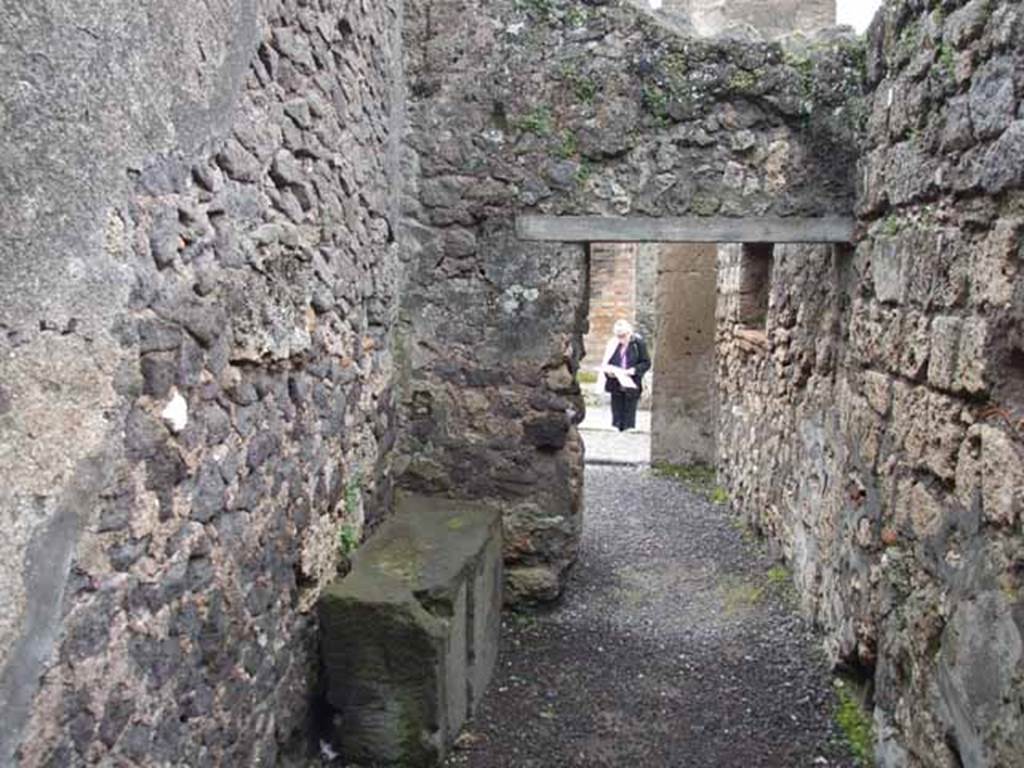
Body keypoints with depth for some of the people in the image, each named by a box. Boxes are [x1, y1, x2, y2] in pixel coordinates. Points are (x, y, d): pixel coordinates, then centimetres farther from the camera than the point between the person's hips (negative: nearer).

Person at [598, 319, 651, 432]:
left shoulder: (638, 343, -5)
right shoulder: (613, 344, 3)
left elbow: (646, 363, -4)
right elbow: (605, 363, 9)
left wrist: (632, 370, -18)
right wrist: (608, 371, -12)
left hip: (631, 386, -3)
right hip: (615, 386, 3)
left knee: (629, 418, 3)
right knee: (617, 416, 9)